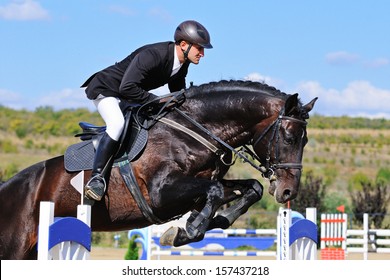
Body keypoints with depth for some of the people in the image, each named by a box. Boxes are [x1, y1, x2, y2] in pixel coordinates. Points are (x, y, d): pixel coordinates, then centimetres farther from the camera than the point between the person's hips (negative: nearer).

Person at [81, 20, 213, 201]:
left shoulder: (182, 65, -5)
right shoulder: (152, 55, -33)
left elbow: (178, 94, 11)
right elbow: (127, 87, -38)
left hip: (128, 98, 9)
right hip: (105, 90, -9)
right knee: (117, 124, -34)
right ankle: (97, 178, -30)